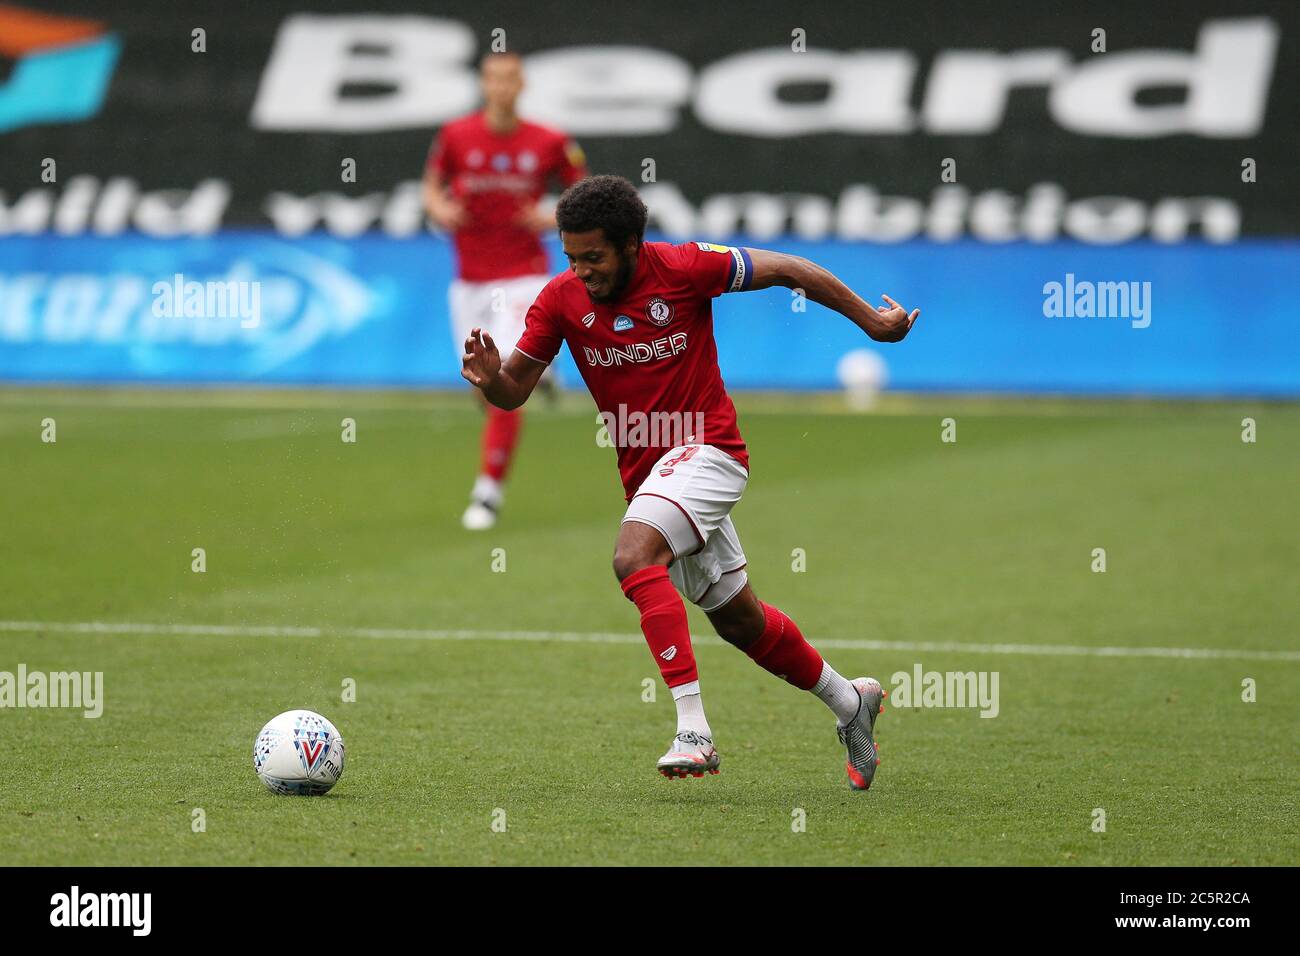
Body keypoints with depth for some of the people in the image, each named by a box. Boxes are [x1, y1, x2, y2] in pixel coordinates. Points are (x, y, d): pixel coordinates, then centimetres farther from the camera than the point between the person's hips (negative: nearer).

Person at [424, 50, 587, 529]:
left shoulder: (549, 144, -5)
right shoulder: (456, 136, -2)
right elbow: (432, 186, 12)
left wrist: (552, 220, -12)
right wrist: (440, 209, -10)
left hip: (522, 278, -3)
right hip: (469, 281, 3)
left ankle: (489, 490, -6)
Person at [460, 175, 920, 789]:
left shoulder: (683, 268, -15)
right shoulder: (562, 299, -4)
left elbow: (788, 271, -4)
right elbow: (513, 392, -2)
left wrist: (871, 322, 3)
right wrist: (490, 378, -26)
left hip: (705, 447, -6)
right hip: (646, 473, 6)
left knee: (634, 556, -31)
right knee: (739, 621, 16)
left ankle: (693, 730, -35)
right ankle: (848, 701, 40)